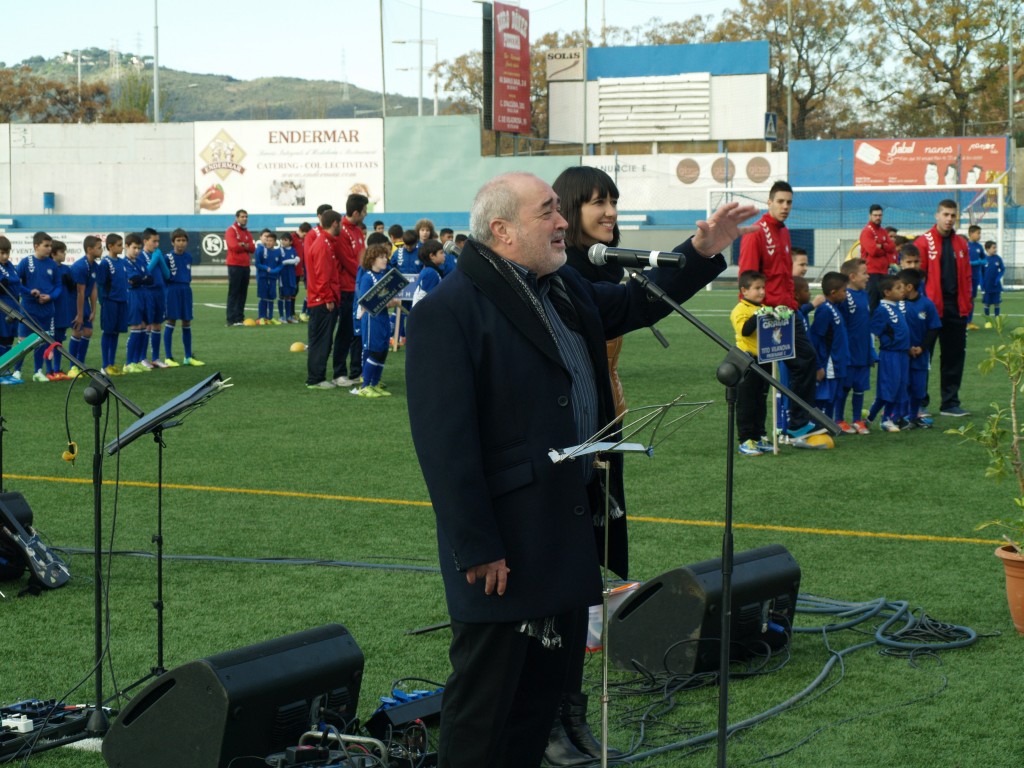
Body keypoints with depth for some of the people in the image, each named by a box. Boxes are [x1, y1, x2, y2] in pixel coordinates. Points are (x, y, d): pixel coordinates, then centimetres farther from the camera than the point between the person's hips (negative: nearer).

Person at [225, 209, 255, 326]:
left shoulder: (248, 233, 17)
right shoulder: (231, 230, -4)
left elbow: (253, 248, 5)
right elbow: (233, 246, -18)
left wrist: (242, 245, -12)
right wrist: (246, 247, -3)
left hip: (245, 266, 7)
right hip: (234, 265, -7)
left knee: (243, 293, 7)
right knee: (233, 293, -8)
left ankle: (240, 318, 10)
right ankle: (232, 320, -9)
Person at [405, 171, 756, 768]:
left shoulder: (566, 290, 11)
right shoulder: (450, 311, -17)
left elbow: (635, 303, 29)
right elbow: (444, 442, -21)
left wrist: (702, 253, 15)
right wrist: (476, 549, -22)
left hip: (570, 533, 9)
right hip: (504, 550, -9)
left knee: (545, 689, 19)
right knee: (485, 703, 1)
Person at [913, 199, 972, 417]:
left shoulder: (961, 244, 11)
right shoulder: (924, 242, -4)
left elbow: (966, 276, 12)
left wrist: (967, 303, 4)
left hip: (956, 309, 5)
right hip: (931, 307, -5)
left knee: (955, 355, 8)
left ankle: (950, 403, 15)